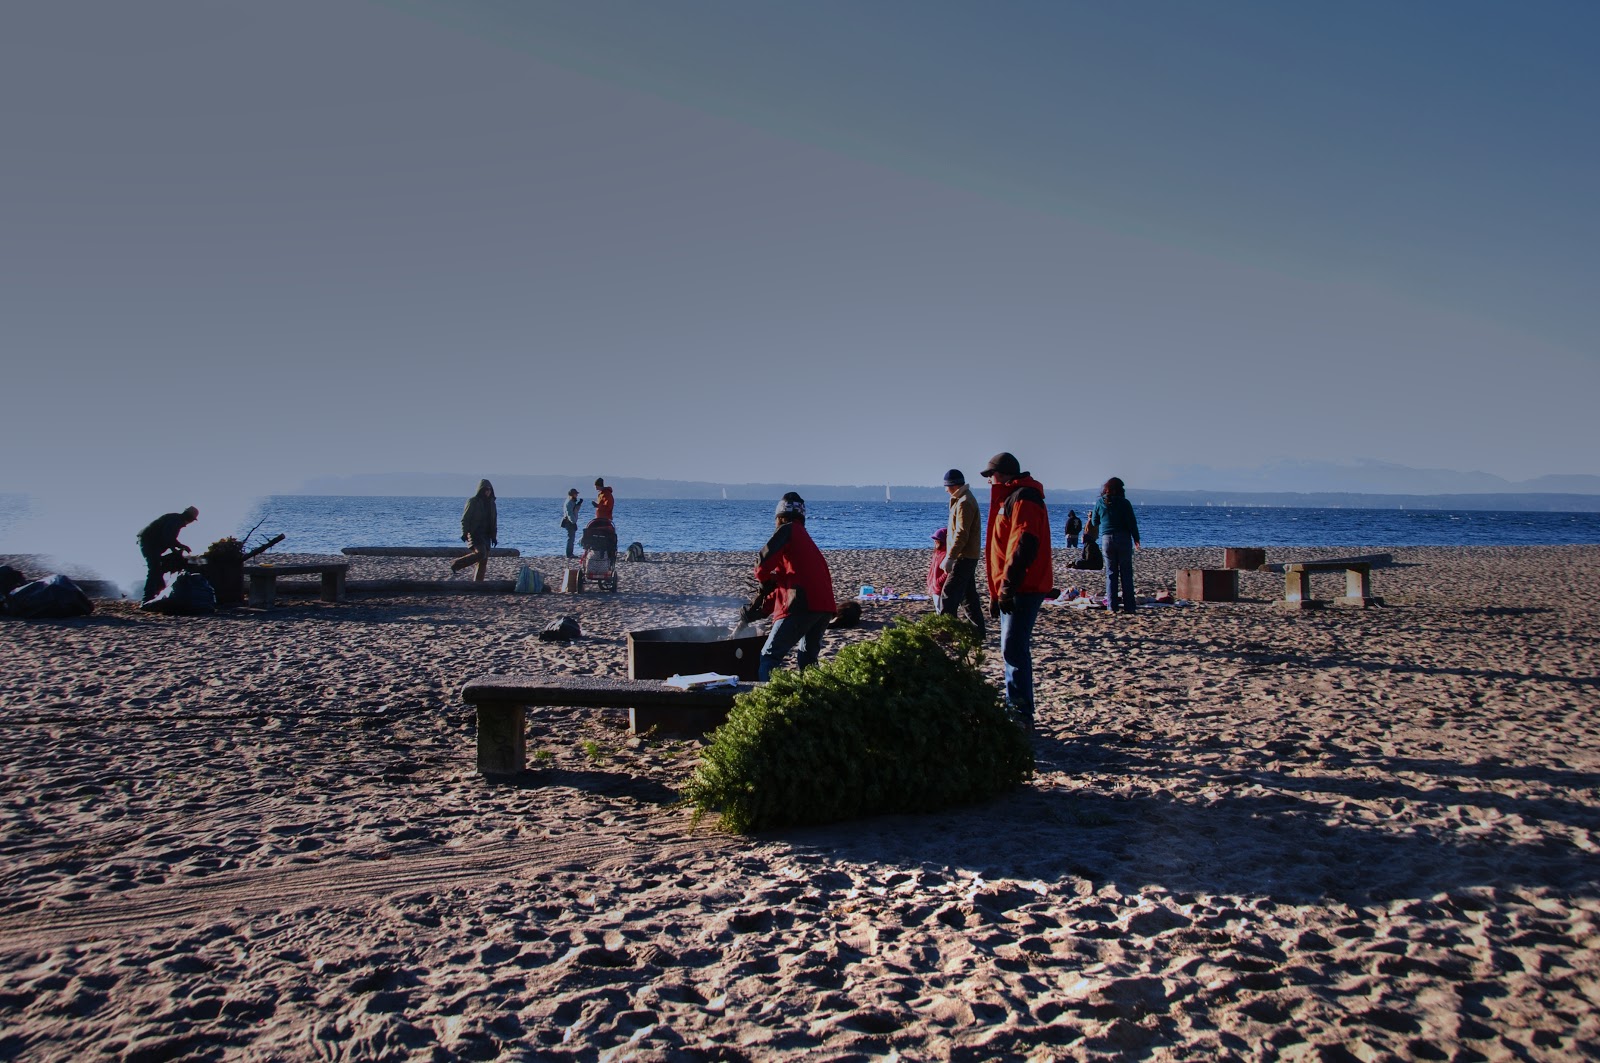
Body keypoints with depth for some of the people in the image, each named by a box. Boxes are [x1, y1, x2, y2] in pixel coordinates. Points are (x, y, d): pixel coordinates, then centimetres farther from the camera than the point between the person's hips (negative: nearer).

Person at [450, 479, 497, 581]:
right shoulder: (473, 501, -6)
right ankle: (456, 564, -11)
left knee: (484, 560, 2)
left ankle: (478, 582, 7)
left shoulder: (491, 503, 13)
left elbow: (494, 521, 20)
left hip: (486, 535, 7)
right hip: (474, 534, -7)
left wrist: (494, 536, 15)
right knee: (480, 553, -25)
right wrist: (464, 533, -17)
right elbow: (465, 518, -8)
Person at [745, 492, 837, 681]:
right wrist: (756, 609, 30)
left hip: (802, 605, -8)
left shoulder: (787, 530, 4)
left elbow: (764, 563, -10)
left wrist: (764, 578, 13)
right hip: (825, 605, 8)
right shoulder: (804, 537, 29)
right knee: (808, 659, 23)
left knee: (769, 658, -4)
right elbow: (783, 586, 30)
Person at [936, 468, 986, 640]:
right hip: (967, 556, 11)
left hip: (964, 557, -11)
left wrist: (949, 557, -23)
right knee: (968, 596, 14)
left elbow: (961, 534, -23)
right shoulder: (962, 500, 16)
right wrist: (951, 555, 19)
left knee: (948, 594, -10)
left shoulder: (964, 503, -17)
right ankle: (978, 632, 18)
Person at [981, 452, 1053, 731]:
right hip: (1011, 590, 11)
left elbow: (1023, 546, -23)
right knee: (1013, 651, 13)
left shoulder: (1023, 499, -12)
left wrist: (1007, 587, -24)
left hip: (1023, 589, -11)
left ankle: (1022, 716, -13)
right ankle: (1015, 709, 19)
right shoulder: (1010, 499, 21)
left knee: (1014, 651, -14)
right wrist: (998, 592, 24)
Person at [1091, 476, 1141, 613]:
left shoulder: (1100, 503, 2)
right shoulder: (1124, 503, -4)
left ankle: (1111, 606, 2)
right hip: (1123, 539, -2)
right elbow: (1132, 523, -6)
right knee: (1126, 573, 3)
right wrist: (1136, 540, 0)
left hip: (1106, 539, 2)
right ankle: (1128, 606, 0)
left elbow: (1095, 522, 12)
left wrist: (1090, 517, 32)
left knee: (1111, 573, 6)